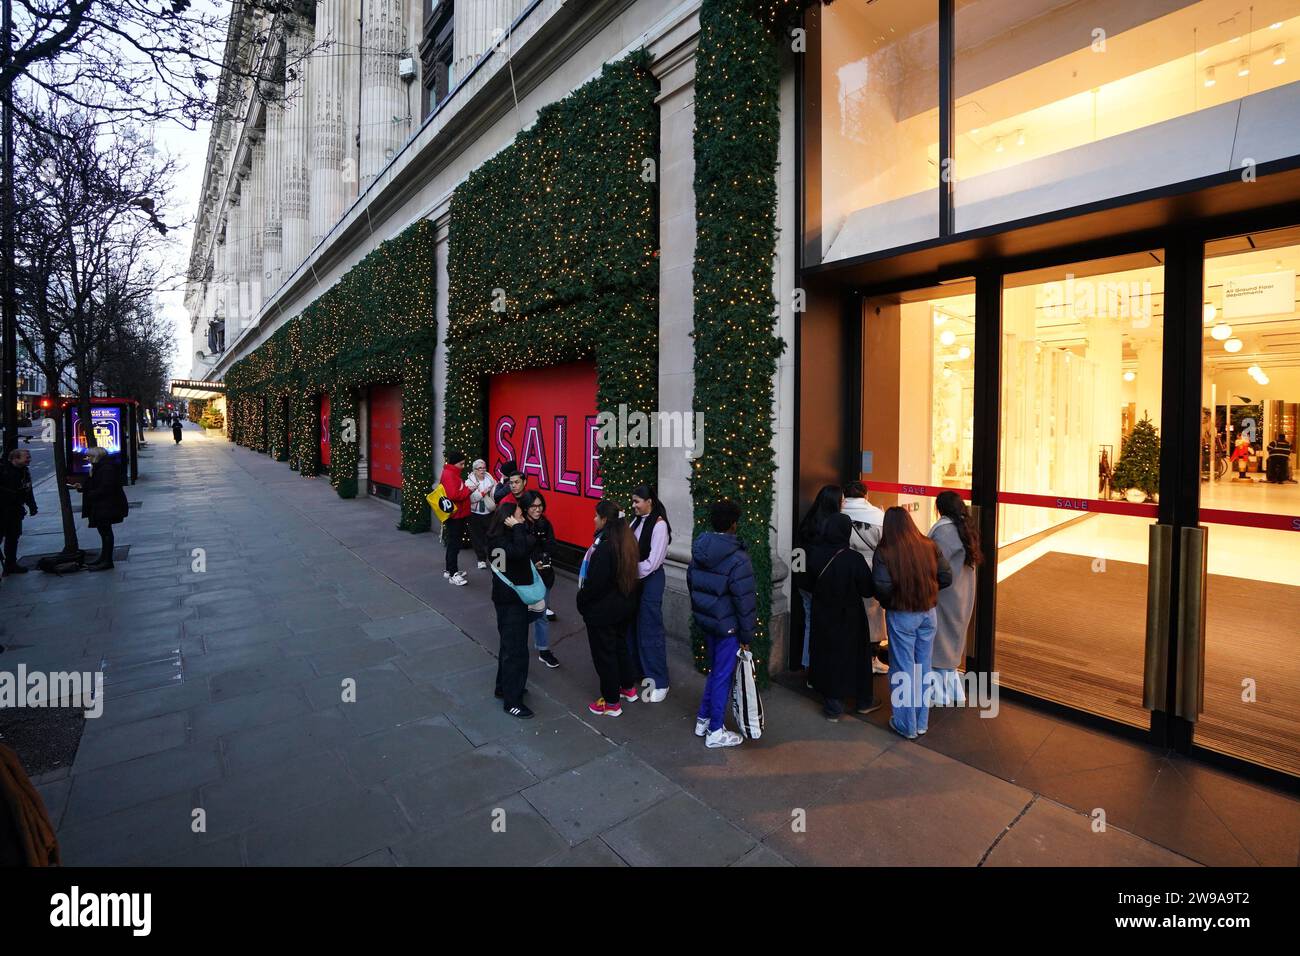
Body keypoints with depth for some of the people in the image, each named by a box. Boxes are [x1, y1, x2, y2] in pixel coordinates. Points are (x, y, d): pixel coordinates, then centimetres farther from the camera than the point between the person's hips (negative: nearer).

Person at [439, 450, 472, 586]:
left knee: (453, 544, 17)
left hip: (459, 515, 10)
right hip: (454, 515, -10)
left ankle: (449, 570, 27)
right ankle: (453, 574, 1)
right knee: (454, 545, -5)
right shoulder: (449, 474, -18)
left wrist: (466, 487, 2)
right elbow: (454, 495, -28)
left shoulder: (453, 473, 13)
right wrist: (468, 489, -18)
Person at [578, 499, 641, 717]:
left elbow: (595, 582, -25)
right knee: (620, 644, 24)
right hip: (624, 604, 9)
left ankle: (611, 703, 20)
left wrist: (581, 601, -7)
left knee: (604, 652, 7)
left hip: (602, 609, -9)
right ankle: (628, 688, 41)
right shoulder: (626, 539, -1)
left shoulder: (604, 547, -29)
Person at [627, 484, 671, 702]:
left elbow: (652, 561, -18)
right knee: (632, 626, 15)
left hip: (650, 580, -7)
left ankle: (659, 682, 9)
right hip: (634, 578, 7)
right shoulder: (636, 520, 7)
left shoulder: (659, 524, -16)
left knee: (650, 630, -2)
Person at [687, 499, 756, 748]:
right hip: (728, 625, -7)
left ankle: (703, 720, 33)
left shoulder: (698, 551, 1)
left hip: (705, 620, 7)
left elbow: (691, 583, 11)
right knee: (723, 675, 7)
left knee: (715, 670, 23)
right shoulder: (738, 560, -22)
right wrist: (746, 635, -8)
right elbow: (745, 602, -18)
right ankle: (715, 731, 20)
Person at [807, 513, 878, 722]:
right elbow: (868, 590, -12)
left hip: (822, 616, 2)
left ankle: (834, 707, 22)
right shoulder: (854, 559, -23)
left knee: (828, 655, 13)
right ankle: (864, 700, 35)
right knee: (856, 654, 17)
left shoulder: (814, 554, -14)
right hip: (850, 617, -2)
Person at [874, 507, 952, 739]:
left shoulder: (885, 551, -17)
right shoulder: (929, 546, -4)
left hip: (901, 615, -4)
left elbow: (882, 587, -22)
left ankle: (906, 725, 20)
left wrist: (888, 602, -1)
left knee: (903, 668, 9)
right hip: (928, 613, 4)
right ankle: (922, 722, 29)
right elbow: (946, 577, 0)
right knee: (923, 667, 16)